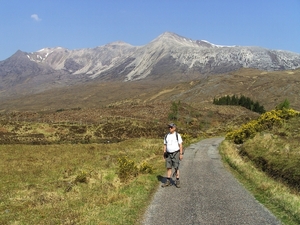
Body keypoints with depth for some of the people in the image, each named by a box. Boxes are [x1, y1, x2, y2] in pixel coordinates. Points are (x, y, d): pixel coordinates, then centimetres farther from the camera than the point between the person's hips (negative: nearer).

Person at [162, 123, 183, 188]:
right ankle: (168, 181, 9)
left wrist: (181, 154, -11)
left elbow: (180, 145, -6)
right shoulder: (166, 136, 8)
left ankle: (177, 181, 6)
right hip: (168, 154, 4)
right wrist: (164, 154, 6)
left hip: (175, 153, -4)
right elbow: (165, 145, 11)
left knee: (176, 167, -3)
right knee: (168, 167, 3)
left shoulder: (177, 135, -5)